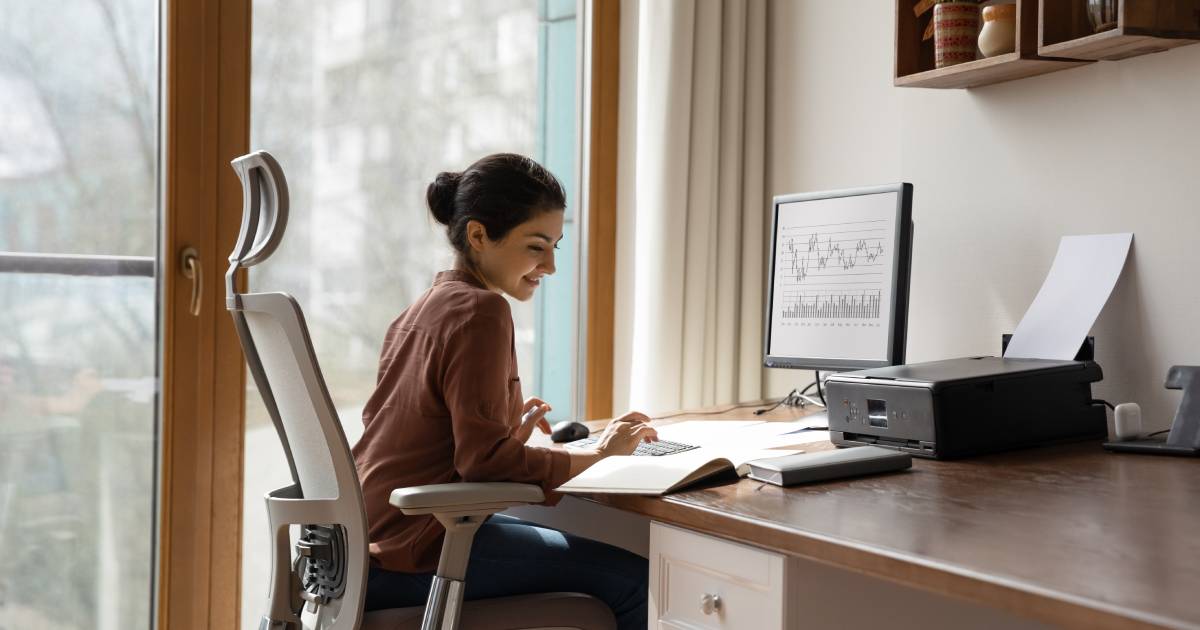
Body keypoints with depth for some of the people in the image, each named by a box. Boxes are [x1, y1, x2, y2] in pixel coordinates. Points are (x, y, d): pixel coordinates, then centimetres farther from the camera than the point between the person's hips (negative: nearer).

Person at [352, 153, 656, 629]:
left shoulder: (422, 307, 14)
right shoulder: (480, 310, -14)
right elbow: (484, 460, -19)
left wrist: (510, 433, 11)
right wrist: (595, 457, -10)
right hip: (416, 552, -10)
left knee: (582, 553, 21)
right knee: (633, 580, -9)